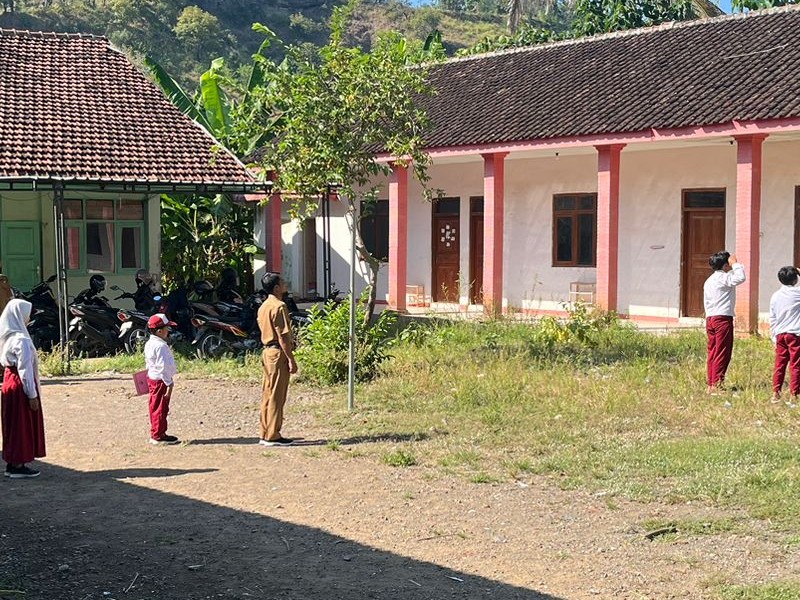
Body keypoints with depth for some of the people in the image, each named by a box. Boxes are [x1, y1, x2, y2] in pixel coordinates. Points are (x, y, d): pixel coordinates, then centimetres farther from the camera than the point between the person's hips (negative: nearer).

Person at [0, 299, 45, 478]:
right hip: (20, 385, -9)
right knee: (23, 426, 0)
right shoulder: (21, 340, -20)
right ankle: (18, 466, 5)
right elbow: (25, 369, -20)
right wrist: (32, 394, -16)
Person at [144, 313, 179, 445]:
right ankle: (158, 435, 5)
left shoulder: (149, 344, 9)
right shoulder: (161, 346, -22)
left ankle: (155, 434, 24)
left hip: (152, 378, 10)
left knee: (155, 408, 16)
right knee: (161, 408, -1)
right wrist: (169, 384, -22)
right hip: (161, 381, -10)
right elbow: (163, 367, -25)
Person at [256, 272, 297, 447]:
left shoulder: (263, 307, 15)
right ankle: (273, 436, -2)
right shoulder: (279, 306, -15)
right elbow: (283, 335, -18)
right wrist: (291, 359, -17)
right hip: (278, 353, -10)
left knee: (268, 395, 11)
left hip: (267, 352, 10)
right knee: (277, 396, -5)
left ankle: (265, 434, 15)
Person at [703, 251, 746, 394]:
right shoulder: (723, 278, -9)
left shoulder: (709, 280, 18)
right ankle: (716, 385, -8)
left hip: (710, 318, 9)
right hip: (723, 318, -9)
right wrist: (735, 263, -9)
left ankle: (711, 385, 9)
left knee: (713, 352, 9)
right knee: (722, 353, -6)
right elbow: (740, 278, -24)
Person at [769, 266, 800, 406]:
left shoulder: (775, 296, 7)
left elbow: (772, 320, 10)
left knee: (779, 365, 10)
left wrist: (774, 338, 18)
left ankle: (775, 394, 10)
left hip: (780, 335, 5)